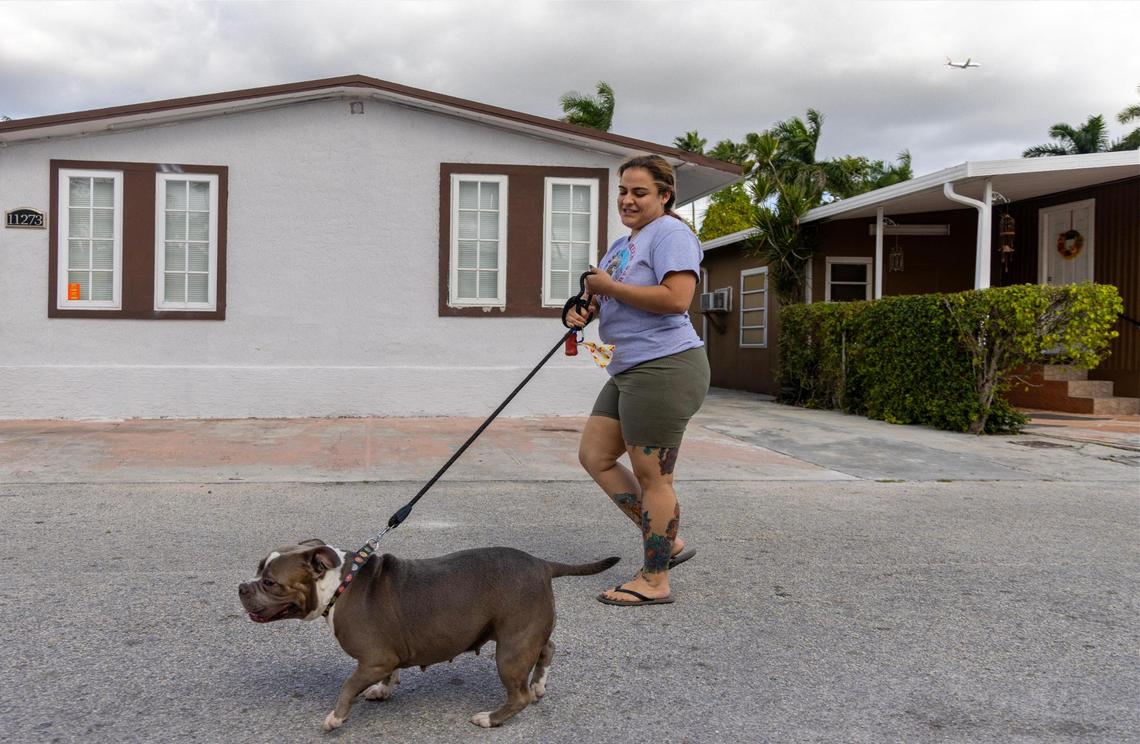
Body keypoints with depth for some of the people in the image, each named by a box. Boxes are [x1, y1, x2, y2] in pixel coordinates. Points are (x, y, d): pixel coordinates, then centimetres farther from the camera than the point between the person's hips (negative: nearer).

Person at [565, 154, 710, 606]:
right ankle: (667, 543, 19)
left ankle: (655, 581, 9)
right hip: (628, 370, 11)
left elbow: (676, 298, -24)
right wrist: (584, 309, 6)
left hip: (665, 368, -11)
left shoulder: (670, 233, -10)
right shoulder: (622, 244, 20)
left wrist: (609, 287, -15)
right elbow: (605, 294, 29)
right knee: (595, 457, 12)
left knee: (652, 477, -4)